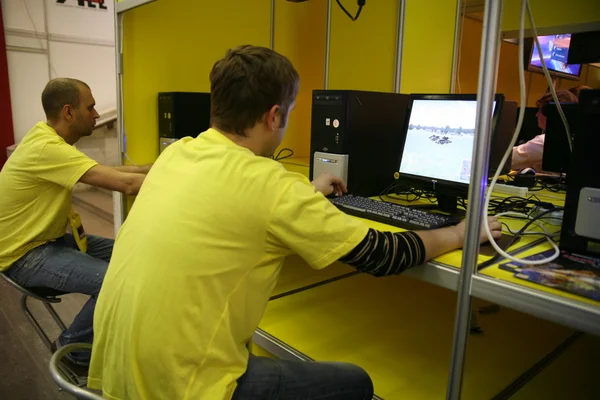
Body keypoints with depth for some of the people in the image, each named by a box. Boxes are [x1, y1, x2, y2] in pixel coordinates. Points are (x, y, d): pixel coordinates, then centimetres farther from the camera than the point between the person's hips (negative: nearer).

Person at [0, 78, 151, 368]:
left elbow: (107, 171, 8)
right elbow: (125, 183, -33)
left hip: (47, 238, 10)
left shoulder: (47, 136, 4)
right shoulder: (47, 148, -28)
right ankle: (74, 346, 1)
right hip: (25, 254, -10)